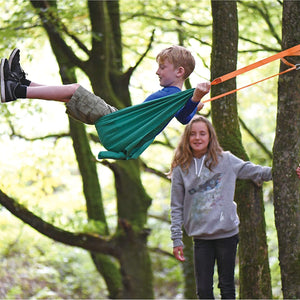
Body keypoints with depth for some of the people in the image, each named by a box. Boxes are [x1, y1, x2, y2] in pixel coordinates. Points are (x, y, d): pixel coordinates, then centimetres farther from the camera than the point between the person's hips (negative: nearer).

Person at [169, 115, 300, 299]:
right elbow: (177, 208, 6)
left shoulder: (225, 160, 2)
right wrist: (177, 240, 2)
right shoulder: (181, 169, 3)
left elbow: (254, 172, 10)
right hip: (201, 237, 1)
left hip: (227, 234, 0)